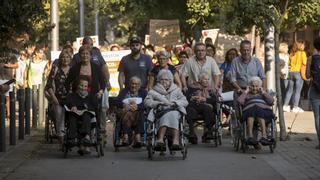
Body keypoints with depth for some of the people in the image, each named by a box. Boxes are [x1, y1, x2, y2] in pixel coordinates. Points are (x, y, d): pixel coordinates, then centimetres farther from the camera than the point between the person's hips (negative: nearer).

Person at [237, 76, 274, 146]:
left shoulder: (263, 94, 35)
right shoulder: (247, 95, 34)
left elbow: (271, 101, 13)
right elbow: (240, 101, 12)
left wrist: (263, 92, 16)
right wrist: (246, 92, 17)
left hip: (263, 110, 0)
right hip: (249, 111, 0)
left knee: (259, 112, -38)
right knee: (252, 110, -38)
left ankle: (264, 136, -53)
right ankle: (250, 136, -53)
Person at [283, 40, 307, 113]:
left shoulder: (292, 54, 10)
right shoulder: (302, 53, -5)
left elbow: (289, 63, 10)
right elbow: (304, 63, -12)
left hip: (291, 72, 5)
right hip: (299, 73, -5)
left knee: (290, 90, 11)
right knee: (297, 91, -2)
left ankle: (285, 105, 9)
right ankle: (295, 107, -3)